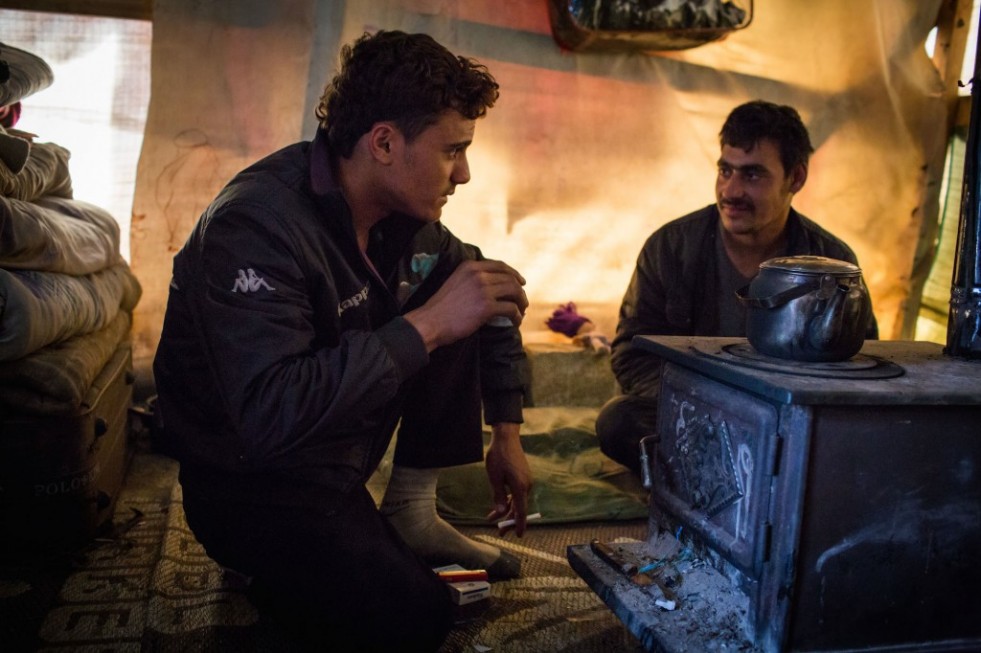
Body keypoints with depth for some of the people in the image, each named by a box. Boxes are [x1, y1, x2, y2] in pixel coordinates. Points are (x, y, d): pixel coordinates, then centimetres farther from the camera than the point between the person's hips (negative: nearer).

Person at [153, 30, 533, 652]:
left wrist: (507, 433, 6)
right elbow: (270, 418, -39)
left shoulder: (404, 209, -6)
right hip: (250, 477, -7)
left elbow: (487, 292, 9)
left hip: (344, 446, 7)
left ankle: (411, 512, 2)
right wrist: (426, 324, -36)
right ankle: (276, 564, 5)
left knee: (476, 303, -6)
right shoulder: (256, 225, -29)